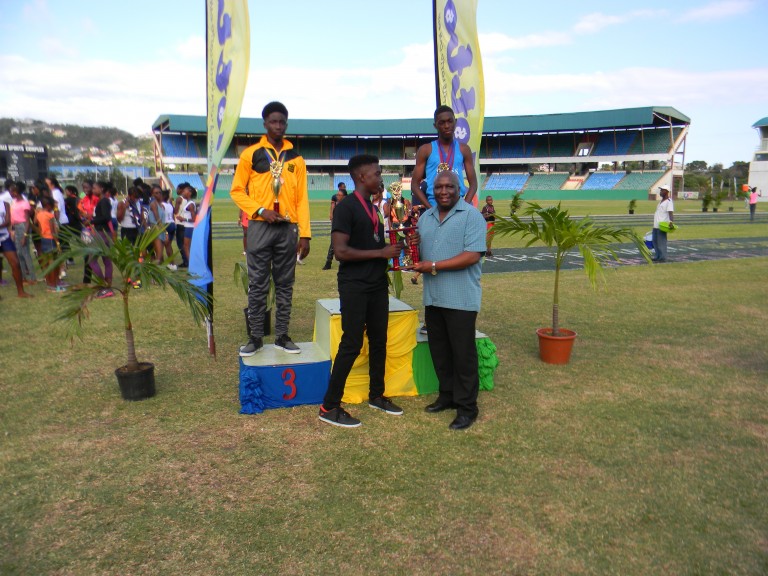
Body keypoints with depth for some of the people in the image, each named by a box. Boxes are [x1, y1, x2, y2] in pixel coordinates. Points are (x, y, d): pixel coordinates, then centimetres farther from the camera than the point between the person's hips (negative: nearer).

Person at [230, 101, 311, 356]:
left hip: (288, 228, 2)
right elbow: (237, 190, 4)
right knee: (258, 284, 2)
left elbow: (302, 198, 7)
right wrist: (260, 210, -11)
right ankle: (256, 337, 12)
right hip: (260, 227, -2)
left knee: (285, 284, 7)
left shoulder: (295, 158, 9)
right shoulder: (251, 154, 3)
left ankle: (282, 335, 17)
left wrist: (304, 234, 1)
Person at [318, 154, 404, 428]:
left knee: (378, 340, 14)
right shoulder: (346, 207, -13)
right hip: (355, 286, -8)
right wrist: (381, 252, -18)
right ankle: (329, 407, 5)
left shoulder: (373, 208, 15)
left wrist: (393, 247, 5)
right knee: (351, 344, -6)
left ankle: (376, 395, 30)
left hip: (377, 284, 8)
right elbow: (341, 251, -21)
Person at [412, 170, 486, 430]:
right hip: (433, 297, 7)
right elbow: (419, 251, 18)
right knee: (439, 350, 15)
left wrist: (434, 266, -18)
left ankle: (467, 407, 12)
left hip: (461, 299, -6)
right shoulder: (426, 218, 14)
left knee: (463, 353, 1)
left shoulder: (471, 216, -8)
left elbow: (472, 255, -17)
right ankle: (447, 395, 31)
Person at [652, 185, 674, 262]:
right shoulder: (661, 201, 19)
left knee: (661, 242, -6)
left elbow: (671, 212, -21)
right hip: (656, 225, 10)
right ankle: (657, 256, 23)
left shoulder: (668, 201, -10)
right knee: (654, 241, 14)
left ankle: (663, 258, -1)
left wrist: (671, 221, -36)